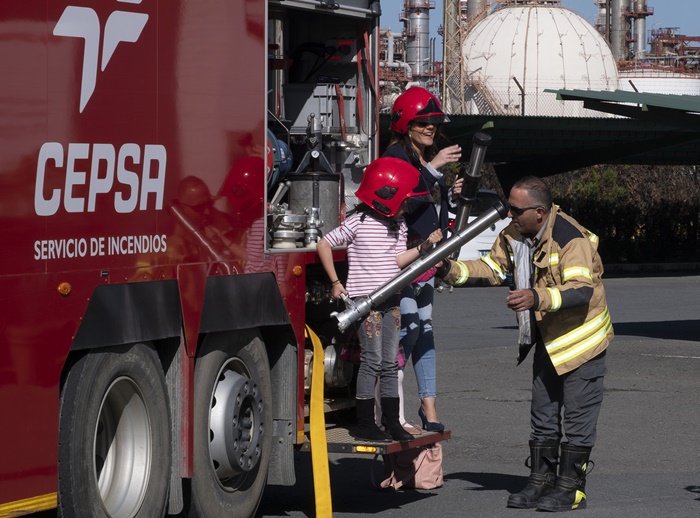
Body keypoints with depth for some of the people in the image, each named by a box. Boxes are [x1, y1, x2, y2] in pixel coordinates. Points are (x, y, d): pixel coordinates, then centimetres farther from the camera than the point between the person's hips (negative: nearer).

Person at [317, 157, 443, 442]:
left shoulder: (399, 225, 10)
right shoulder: (358, 223, -10)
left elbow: (397, 260, 8)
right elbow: (324, 245, -6)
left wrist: (425, 246, -2)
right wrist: (336, 284, -6)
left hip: (391, 301, 7)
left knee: (390, 363, 7)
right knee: (372, 360, -7)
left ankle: (392, 422, 12)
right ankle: (365, 424, -1)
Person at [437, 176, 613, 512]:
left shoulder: (571, 238, -27)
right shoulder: (513, 235, -1)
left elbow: (581, 289, -36)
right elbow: (491, 269, 11)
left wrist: (537, 297, -49)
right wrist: (451, 270, -4)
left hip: (581, 337, -8)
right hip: (547, 339, 9)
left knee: (577, 416, -3)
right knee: (543, 414, 14)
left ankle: (571, 487, 3)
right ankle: (542, 481, 22)